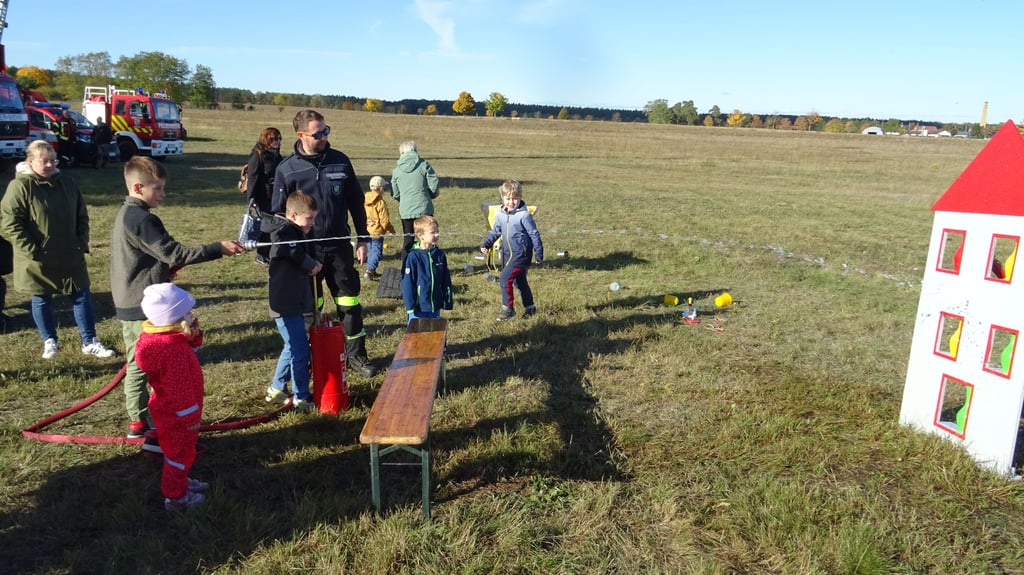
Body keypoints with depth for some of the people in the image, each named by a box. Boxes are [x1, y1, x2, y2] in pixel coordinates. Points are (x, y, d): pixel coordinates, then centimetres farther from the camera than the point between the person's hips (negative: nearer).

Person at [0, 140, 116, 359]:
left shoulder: (66, 183, 5)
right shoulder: (20, 187, -11)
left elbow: (81, 216, 14)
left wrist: (82, 243, 3)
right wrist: (31, 251, -16)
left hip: (70, 257, 4)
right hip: (38, 261, -4)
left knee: (82, 296, 5)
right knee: (41, 300, 10)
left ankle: (90, 342, 14)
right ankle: (50, 341, 28)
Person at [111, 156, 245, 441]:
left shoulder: (125, 214, 12)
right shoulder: (142, 219, -20)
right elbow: (175, 254, -23)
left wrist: (164, 267, 9)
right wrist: (219, 248, -23)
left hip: (129, 305, 10)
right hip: (146, 308, -10)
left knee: (137, 365, 17)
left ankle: (138, 422, 28)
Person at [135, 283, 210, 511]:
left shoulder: (167, 338, -4)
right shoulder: (171, 350, -34)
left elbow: (188, 351, 13)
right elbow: (178, 389, -28)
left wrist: (194, 335, -5)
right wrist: (190, 415, -19)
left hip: (168, 409, 10)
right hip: (175, 413, -10)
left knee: (180, 449, 26)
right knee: (180, 452, 7)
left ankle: (180, 482, 44)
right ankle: (175, 497, 22)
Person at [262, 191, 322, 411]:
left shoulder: (297, 234, 17)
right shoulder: (283, 233, -14)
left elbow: (308, 259, 15)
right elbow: (300, 257, -26)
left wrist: (312, 266, -4)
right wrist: (313, 266, -10)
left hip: (295, 303, 10)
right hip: (286, 304, -10)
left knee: (292, 348, 19)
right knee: (300, 350, -5)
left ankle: (276, 390, 32)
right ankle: (301, 398, 5)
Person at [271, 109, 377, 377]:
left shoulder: (340, 161, 1)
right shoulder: (287, 169, -6)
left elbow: (356, 202, 8)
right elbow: (278, 213, 0)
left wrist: (362, 240, 6)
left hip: (340, 246, 2)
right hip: (306, 250, -2)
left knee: (350, 303, 8)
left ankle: (356, 354, 23)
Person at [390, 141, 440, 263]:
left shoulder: (396, 170, 4)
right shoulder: (424, 165, -4)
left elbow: (395, 194, 6)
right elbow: (434, 186, -7)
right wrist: (430, 195, 14)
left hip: (405, 211, 2)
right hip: (424, 209, -2)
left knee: (408, 239, 13)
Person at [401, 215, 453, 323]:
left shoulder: (440, 254, 1)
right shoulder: (413, 257, -13)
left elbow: (446, 281, 9)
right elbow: (407, 283, -11)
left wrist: (448, 302, 9)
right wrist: (410, 306, -10)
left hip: (435, 307, 5)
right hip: (419, 308, -5)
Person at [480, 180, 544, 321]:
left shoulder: (524, 215, -15)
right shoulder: (500, 214, 4)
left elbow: (534, 234, -10)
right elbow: (495, 231, 16)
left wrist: (539, 253, -7)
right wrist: (486, 244, 3)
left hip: (521, 254, -7)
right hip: (508, 253, 7)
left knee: (504, 279, -15)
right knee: (519, 281, 17)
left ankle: (508, 308, -1)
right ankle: (529, 307, 32)